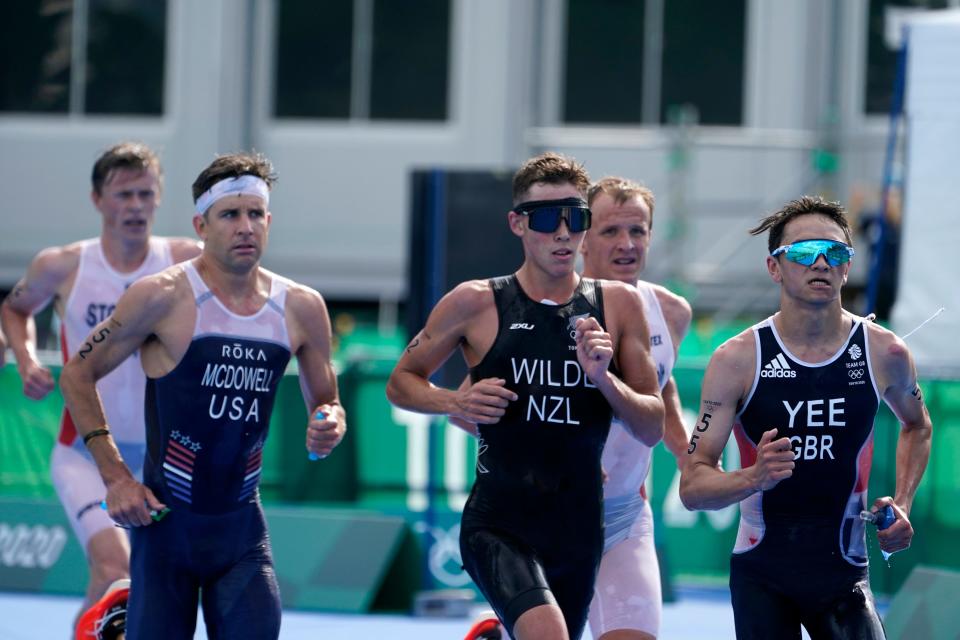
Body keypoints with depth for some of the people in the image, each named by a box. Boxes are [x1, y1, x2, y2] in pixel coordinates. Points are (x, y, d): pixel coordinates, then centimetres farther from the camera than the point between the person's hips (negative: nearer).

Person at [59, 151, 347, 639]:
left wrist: (329, 426, -9)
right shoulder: (164, 297, -10)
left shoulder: (301, 309, 2)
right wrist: (115, 478, -8)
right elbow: (77, 375, -2)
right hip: (166, 520, -3)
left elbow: (325, 401, 16)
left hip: (241, 523, 4)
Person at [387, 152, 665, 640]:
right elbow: (401, 384, 10)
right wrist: (456, 403, -10)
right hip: (498, 524, -4)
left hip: (579, 530, 4)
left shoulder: (618, 306, 5)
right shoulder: (476, 304, -2)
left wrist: (604, 378, -12)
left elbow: (652, 427, 6)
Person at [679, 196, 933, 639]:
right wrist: (753, 478, -32)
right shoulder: (737, 360, -10)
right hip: (761, 574, -1)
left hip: (843, 572, 1)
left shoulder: (884, 353, -2)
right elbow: (692, 486, -12)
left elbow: (917, 426, 21)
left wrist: (902, 503, 7)